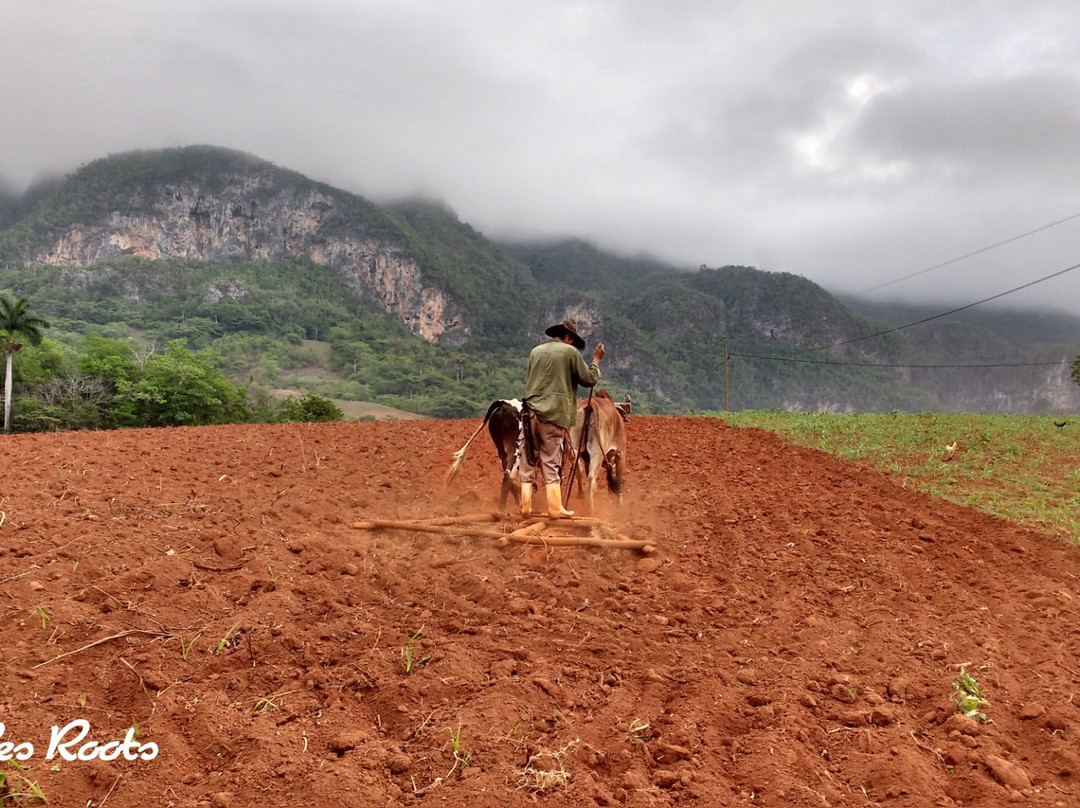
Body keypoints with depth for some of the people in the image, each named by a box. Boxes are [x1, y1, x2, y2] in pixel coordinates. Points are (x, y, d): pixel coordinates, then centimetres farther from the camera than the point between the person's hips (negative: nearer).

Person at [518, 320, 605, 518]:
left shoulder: (536, 351, 14)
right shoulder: (570, 351, 0)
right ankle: (555, 508, 3)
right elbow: (589, 379, 6)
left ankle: (526, 507, 8)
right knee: (551, 464, 2)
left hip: (530, 412, 4)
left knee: (527, 463, 8)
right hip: (553, 415, -4)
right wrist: (596, 359, 20)